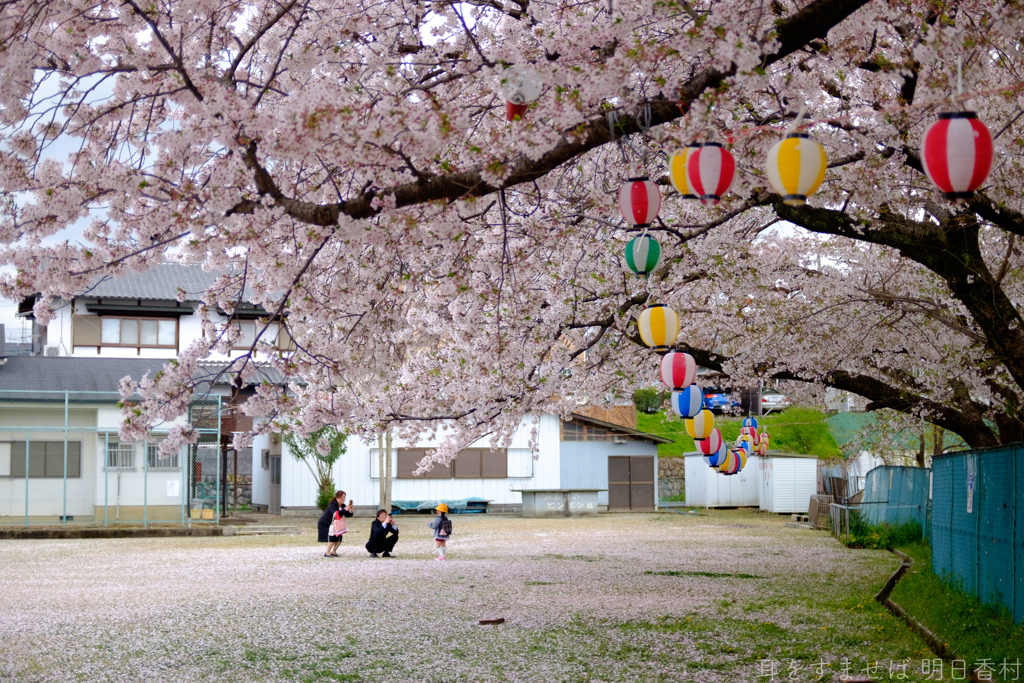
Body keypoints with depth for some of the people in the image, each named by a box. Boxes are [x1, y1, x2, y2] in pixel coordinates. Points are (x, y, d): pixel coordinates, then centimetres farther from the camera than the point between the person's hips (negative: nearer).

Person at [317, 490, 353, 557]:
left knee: (339, 537, -2)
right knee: (332, 537, -22)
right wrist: (345, 509, -49)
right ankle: (327, 553, -14)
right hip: (324, 524, -8)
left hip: (332, 524, 8)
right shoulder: (332, 505, -26)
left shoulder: (342, 506, -3)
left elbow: (348, 515, -9)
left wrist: (350, 509, -27)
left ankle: (333, 552, 16)